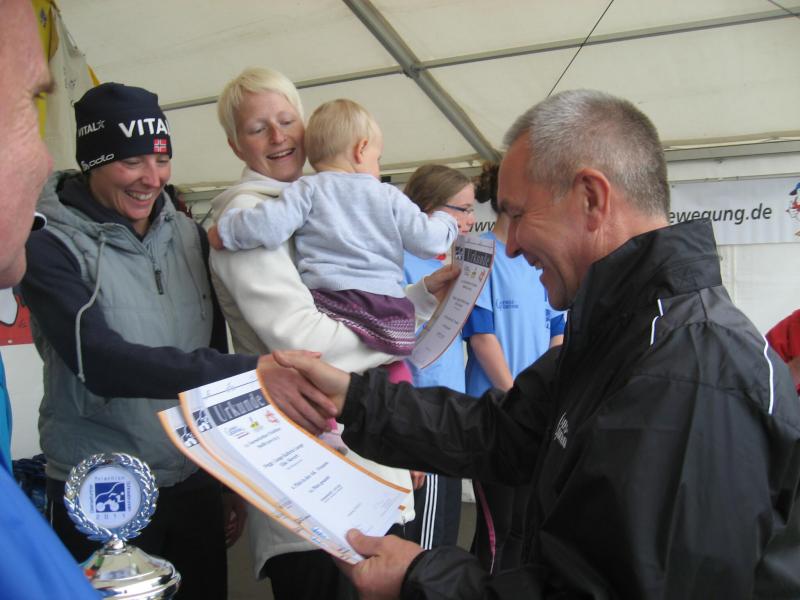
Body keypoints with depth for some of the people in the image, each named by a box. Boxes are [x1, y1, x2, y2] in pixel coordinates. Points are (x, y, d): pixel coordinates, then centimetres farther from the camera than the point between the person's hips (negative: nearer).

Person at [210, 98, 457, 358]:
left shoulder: (308, 189, 6)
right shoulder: (389, 196, 14)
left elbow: (269, 227, -7)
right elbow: (427, 241, 12)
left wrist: (225, 229, 11)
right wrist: (445, 221, 34)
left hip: (331, 302, -3)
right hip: (392, 312, 3)